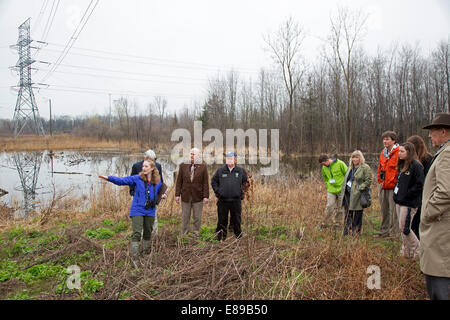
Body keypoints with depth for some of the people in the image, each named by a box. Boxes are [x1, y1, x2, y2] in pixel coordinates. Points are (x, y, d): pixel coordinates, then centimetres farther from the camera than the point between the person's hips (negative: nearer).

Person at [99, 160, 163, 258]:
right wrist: (108, 178, -22)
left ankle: (145, 252, 32)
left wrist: (163, 195, 8)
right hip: (137, 210, -3)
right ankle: (134, 256, -4)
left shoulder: (158, 182, 2)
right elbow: (122, 180, -12)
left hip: (150, 212, 3)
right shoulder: (137, 178, -6)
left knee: (148, 232, 14)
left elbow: (161, 191, 24)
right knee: (136, 233, -9)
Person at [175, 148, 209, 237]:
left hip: (198, 197, -1)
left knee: (197, 218, 7)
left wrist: (206, 196, -8)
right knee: (185, 217, 9)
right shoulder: (183, 166, 5)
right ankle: (183, 235, 20)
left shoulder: (203, 167, 0)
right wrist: (177, 194, -1)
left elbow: (205, 183, -2)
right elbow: (179, 181, 5)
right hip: (185, 196, 1)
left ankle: (196, 235, 20)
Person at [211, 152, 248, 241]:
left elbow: (245, 182, 16)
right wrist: (217, 192, 2)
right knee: (222, 220, 6)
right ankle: (221, 238, 18)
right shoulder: (220, 170, 2)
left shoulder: (240, 170, 4)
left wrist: (241, 193, 7)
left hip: (236, 200, 0)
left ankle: (239, 238, 22)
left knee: (236, 220, 8)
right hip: (223, 200, 0)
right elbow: (213, 181, 12)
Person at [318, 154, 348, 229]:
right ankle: (325, 223, 8)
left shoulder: (340, 164, -12)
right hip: (331, 190, 3)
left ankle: (338, 222, 20)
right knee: (329, 206, -1)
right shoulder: (324, 168, 3)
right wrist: (328, 187, 11)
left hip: (341, 189, -3)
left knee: (339, 207, 6)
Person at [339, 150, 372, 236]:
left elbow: (368, 180, -11)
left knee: (357, 215, 3)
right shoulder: (350, 167, 18)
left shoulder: (365, 167, -5)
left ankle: (356, 232, 14)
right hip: (348, 194, 7)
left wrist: (360, 188, -18)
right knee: (348, 215, 10)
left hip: (357, 195, -6)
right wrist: (342, 193, 16)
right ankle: (346, 233, 16)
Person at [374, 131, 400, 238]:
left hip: (393, 186, -8)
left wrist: (394, 183, -12)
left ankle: (394, 232, 8)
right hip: (383, 186, 8)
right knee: (384, 210, 14)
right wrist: (380, 180, 14)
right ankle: (384, 231, 24)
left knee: (393, 210, -2)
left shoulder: (398, 152, -11)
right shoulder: (383, 153, 15)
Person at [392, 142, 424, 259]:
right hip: (399, 201, 9)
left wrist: (406, 196, -17)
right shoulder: (402, 165, 13)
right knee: (402, 228, 14)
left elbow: (419, 186, -19)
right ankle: (406, 252, 25)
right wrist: (396, 194, 9)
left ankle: (417, 251, 16)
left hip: (409, 203, -9)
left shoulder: (416, 166, -14)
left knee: (404, 228, -4)